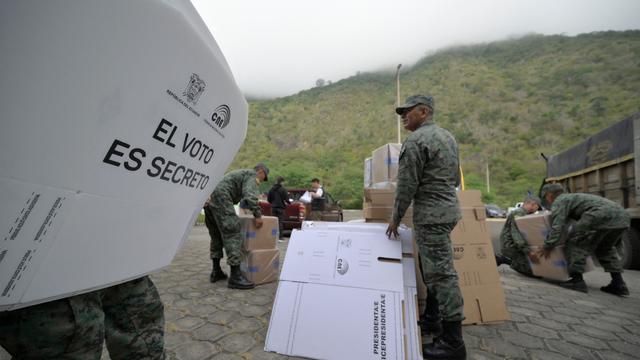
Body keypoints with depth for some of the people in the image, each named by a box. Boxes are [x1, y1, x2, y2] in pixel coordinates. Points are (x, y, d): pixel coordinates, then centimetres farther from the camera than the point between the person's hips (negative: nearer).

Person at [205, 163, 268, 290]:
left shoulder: (241, 173, 33)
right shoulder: (252, 175, 3)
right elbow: (249, 195, -16)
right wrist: (257, 215, -15)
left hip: (209, 200, 10)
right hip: (220, 198, -10)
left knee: (217, 236, 17)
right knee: (233, 235, -10)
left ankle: (216, 272, 25)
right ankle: (235, 277, -11)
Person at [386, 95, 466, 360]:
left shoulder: (415, 140, -14)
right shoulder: (448, 136, 16)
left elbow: (407, 184, -16)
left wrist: (396, 218, -6)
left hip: (430, 214, -10)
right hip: (449, 208, 10)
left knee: (441, 273, -3)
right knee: (435, 268, 19)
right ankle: (432, 318, 33)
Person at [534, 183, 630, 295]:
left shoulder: (559, 201, 8)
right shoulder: (574, 197, 35)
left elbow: (557, 227, -4)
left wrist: (547, 248, -1)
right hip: (623, 216, 9)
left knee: (575, 243, 3)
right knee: (605, 248, 27)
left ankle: (577, 280, 1)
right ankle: (618, 283, 24)